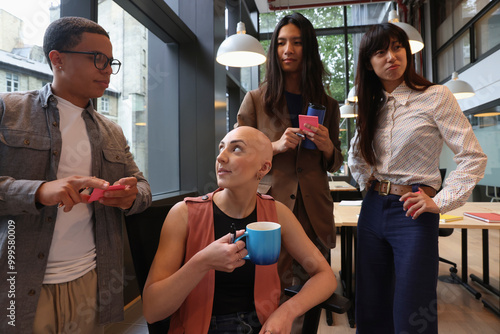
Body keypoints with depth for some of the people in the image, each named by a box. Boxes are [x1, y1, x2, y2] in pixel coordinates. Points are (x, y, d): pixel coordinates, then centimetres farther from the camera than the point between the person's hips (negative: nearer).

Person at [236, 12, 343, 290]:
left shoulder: (327, 105, 12)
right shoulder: (256, 100, 4)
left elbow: (335, 165, 16)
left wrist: (327, 147, -6)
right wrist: (275, 146, -14)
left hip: (314, 212, 3)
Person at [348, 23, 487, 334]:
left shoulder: (436, 96, -6)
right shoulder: (372, 106, 10)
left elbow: (474, 157, -8)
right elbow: (355, 155, 24)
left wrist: (441, 202, -13)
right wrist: (366, 180, 9)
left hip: (413, 214, -5)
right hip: (373, 210, 6)